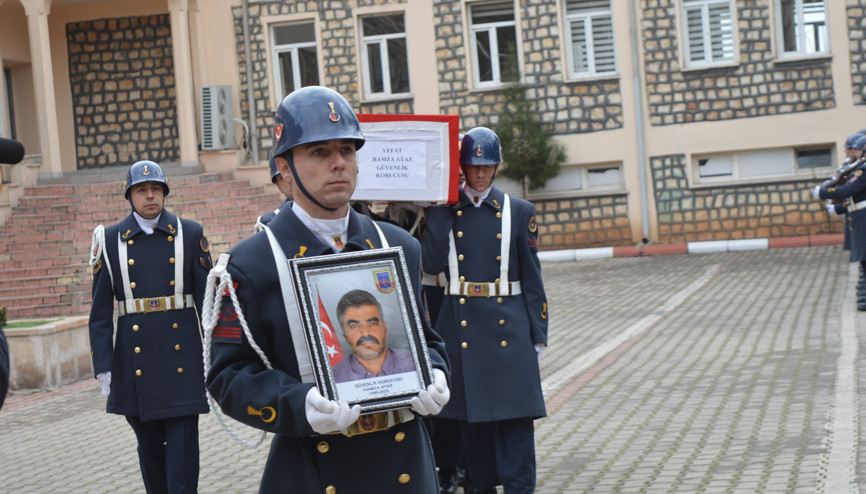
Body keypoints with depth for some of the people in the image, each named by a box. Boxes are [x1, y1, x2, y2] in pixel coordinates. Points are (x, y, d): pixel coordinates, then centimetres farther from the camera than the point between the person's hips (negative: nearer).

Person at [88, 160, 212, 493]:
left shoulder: (190, 234, 4)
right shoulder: (110, 240, 4)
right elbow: (101, 311, 3)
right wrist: (102, 366, -3)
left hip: (182, 356, -1)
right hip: (135, 362, 1)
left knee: (183, 444, -5)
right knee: (149, 446, 11)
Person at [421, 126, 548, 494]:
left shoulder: (519, 212, 5)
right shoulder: (443, 212, 6)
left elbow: (532, 278, 6)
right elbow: (431, 263, -10)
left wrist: (538, 336, 1)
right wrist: (441, 206, -7)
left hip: (509, 324, -1)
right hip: (461, 324, 1)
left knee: (515, 413, -5)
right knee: (471, 413, 8)